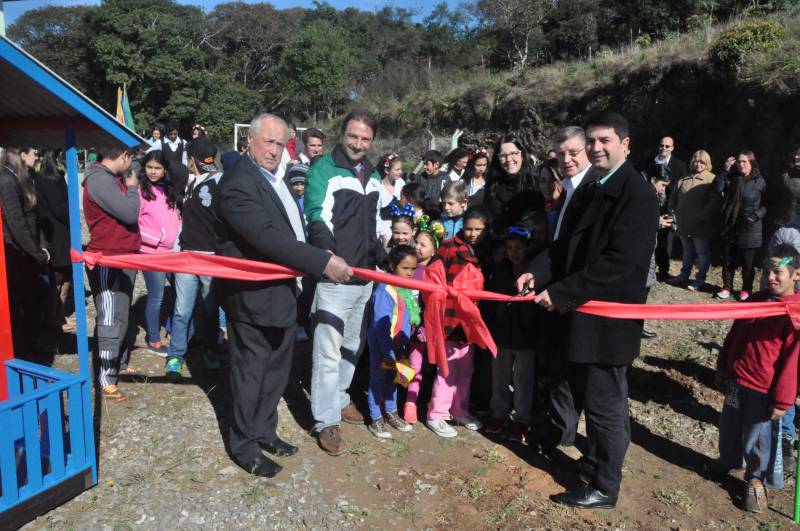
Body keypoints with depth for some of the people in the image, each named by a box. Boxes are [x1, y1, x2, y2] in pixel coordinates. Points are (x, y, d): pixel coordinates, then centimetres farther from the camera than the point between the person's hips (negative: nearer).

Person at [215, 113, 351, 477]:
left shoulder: (275, 178, 10)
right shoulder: (237, 184, -19)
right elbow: (267, 237, -30)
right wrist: (323, 262, -31)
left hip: (282, 294, 9)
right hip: (254, 298, -9)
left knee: (276, 371, 20)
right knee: (250, 373, 7)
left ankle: (264, 431, 38)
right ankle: (244, 444, 25)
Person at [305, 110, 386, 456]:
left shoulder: (373, 176, 15)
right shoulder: (323, 169, -8)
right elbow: (318, 218, -19)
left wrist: (382, 258, 20)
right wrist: (328, 253, -34)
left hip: (364, 276, 8)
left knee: (352, 346, 19)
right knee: (328, 351, -4)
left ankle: (339, 398, 37)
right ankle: (327, 421, 7)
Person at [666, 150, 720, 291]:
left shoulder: (712, 180, -8)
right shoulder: (683, 180, 12)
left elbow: (714, 202, -18)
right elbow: (673, 199, 20)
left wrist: (701, 217, -20)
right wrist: (674, 212, 9)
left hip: (702, 225, -6)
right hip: (685, 224, 6)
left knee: (702, 252, 4)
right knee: (687, 251, 19)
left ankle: (700, 280, 12)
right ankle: (684, 275, 31)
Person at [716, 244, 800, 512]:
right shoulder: (757, 299, 4)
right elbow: (734, 335, 13)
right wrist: (722, 368, 16)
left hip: (764, 391, -6)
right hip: (735, 380, 6)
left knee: (759, 438, 9)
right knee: (729, 428, 21)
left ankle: (756, 480, 31)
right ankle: (728, 462, 45)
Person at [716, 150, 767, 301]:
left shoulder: (760, 182, -4)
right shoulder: (731, 178, 5)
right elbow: (717, 188, -12)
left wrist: (757, 215, -15)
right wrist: (725, 170, -12)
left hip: (749, 229, -3)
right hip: (729, 226, 3)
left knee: (748, 262, 6)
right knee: (728, 259, 10)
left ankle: (746, 289, 21)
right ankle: (727, 287, 23)